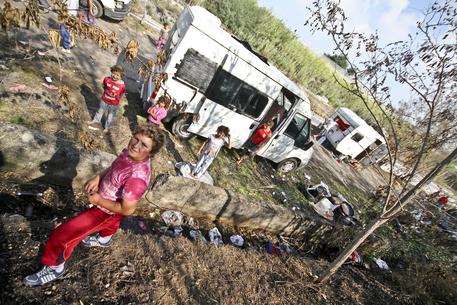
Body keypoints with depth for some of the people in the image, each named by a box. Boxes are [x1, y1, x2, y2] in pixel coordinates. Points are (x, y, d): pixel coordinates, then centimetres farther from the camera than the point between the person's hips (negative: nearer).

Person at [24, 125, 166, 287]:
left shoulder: (137, 177, -43)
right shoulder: (130, 152, -20)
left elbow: (127, 209, -32)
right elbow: (114, 168, 2)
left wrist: (99, 200, -22)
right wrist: (98, 177, -13)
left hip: (106, 210, -8)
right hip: (107, 203, 8)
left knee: (62, 234, 3)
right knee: (111, 223, 38)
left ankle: (55, 268, 31)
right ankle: (104, 239, 71)